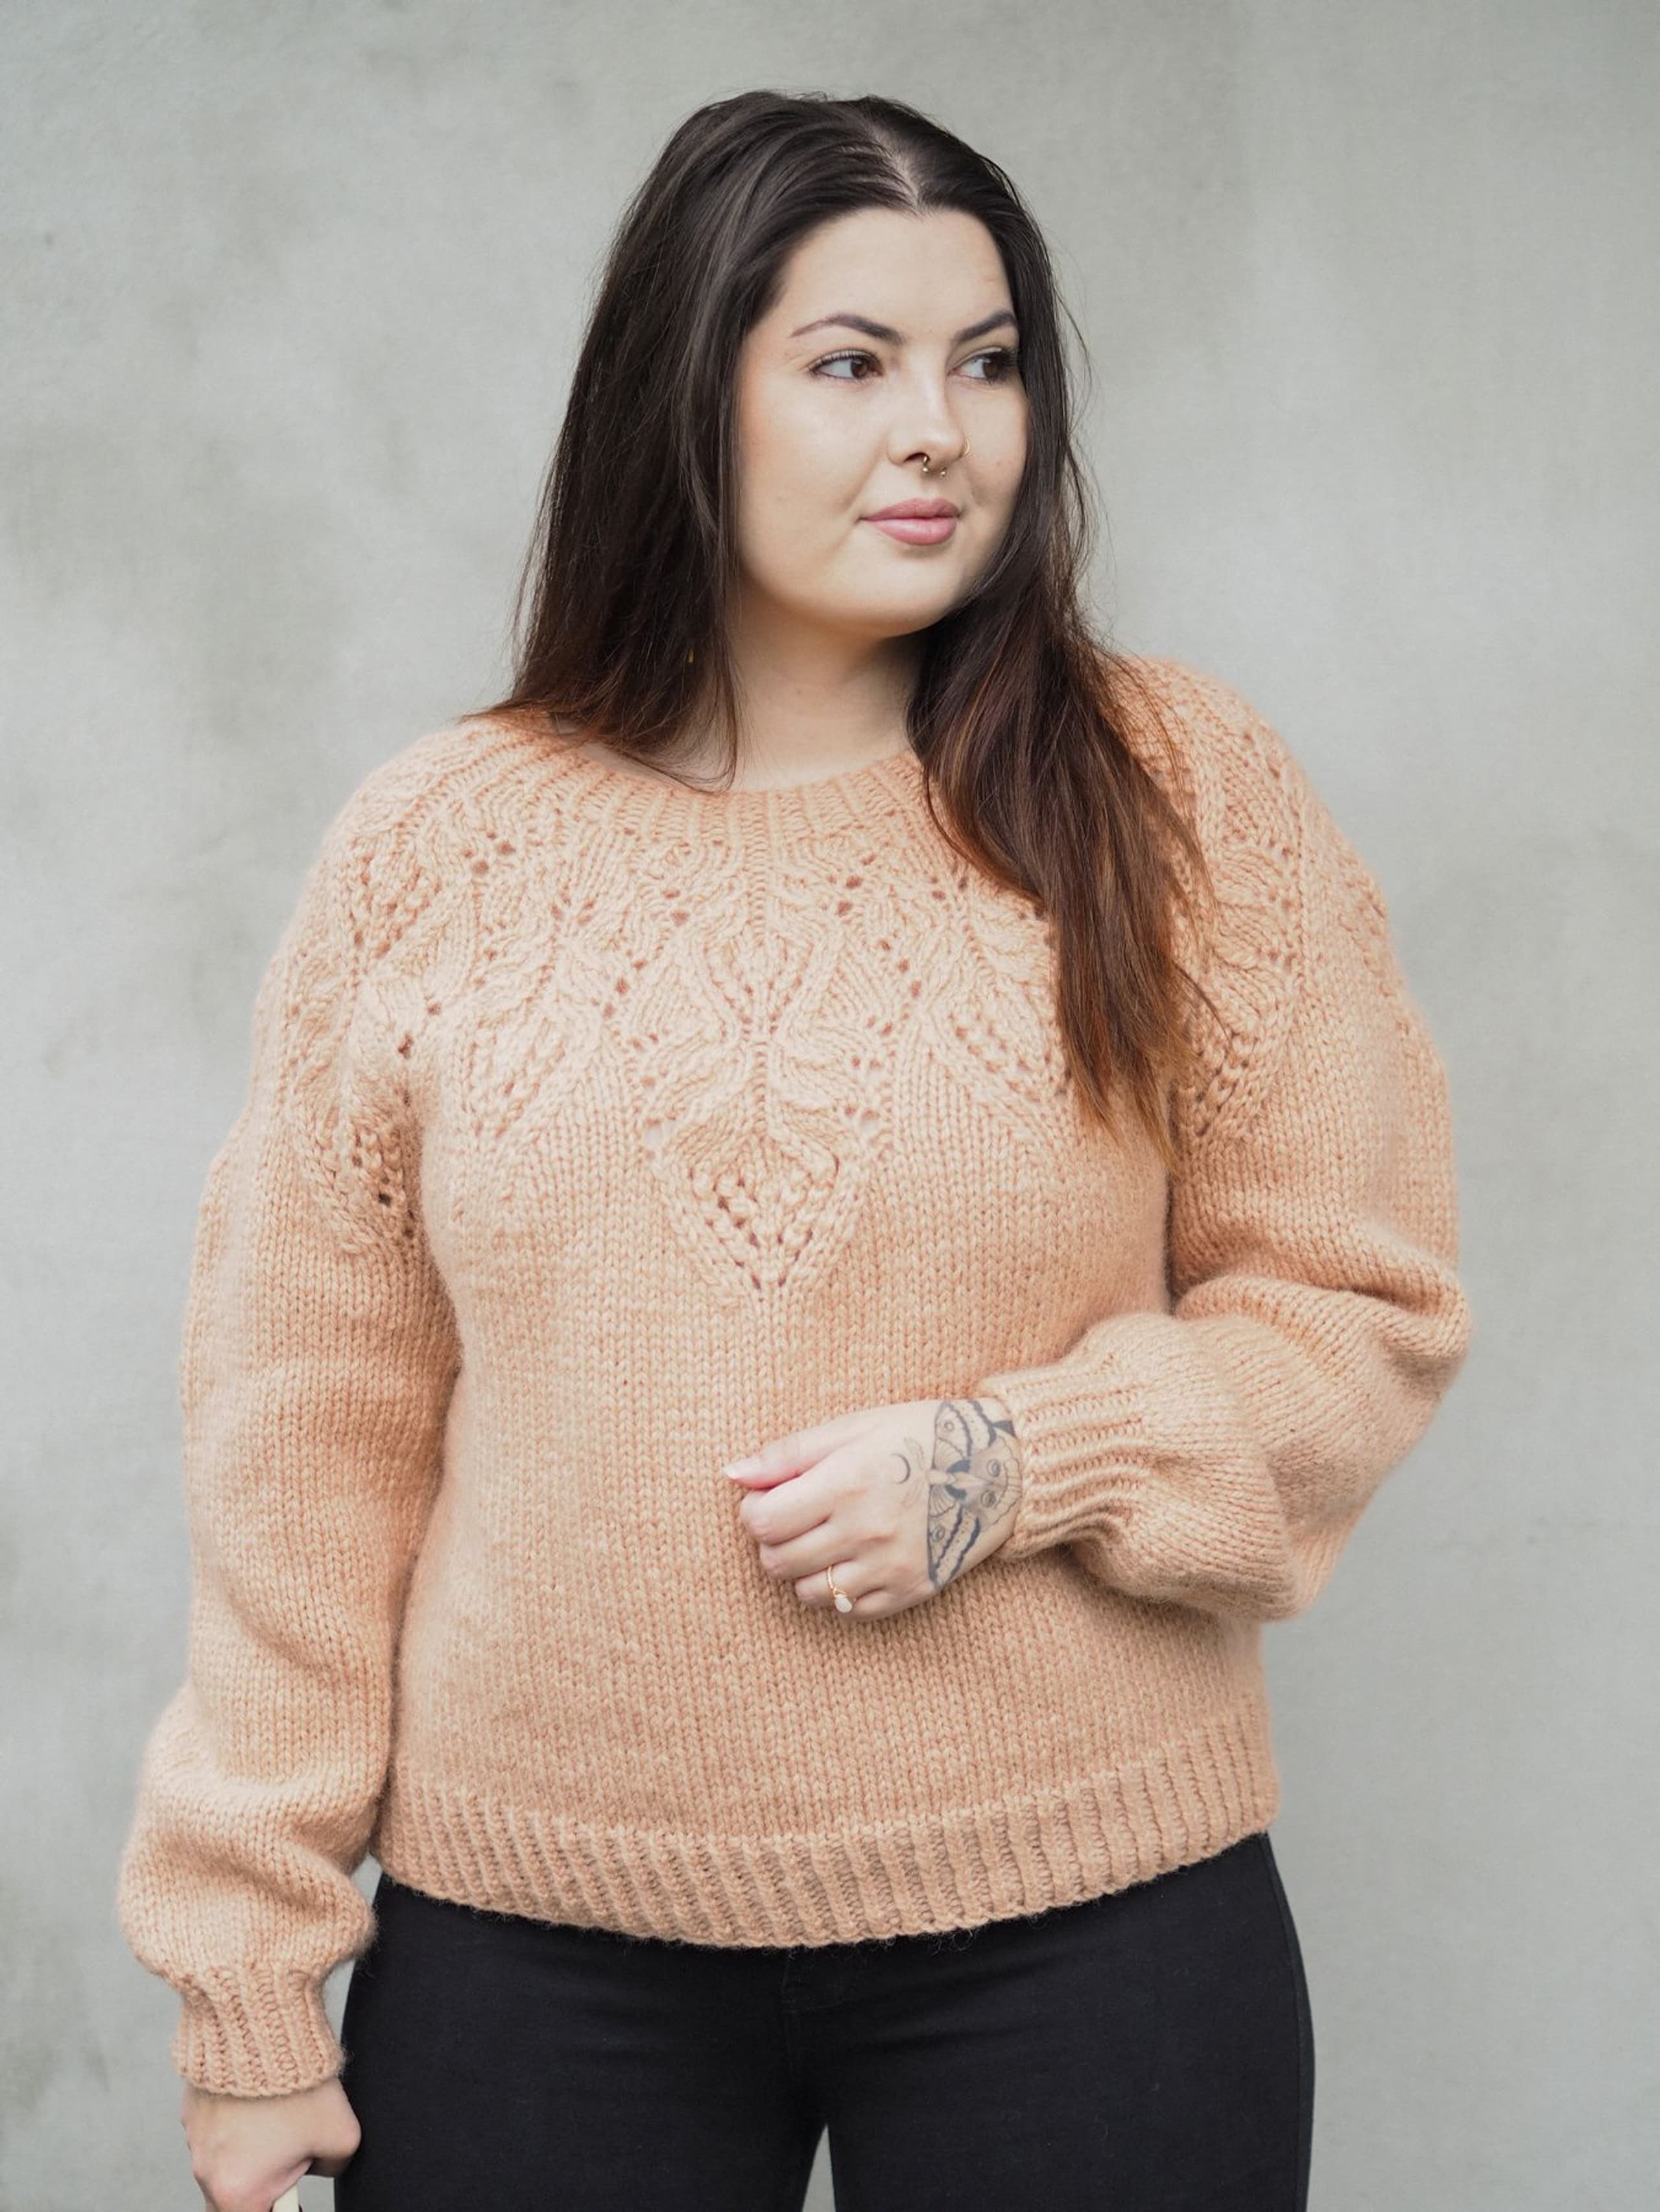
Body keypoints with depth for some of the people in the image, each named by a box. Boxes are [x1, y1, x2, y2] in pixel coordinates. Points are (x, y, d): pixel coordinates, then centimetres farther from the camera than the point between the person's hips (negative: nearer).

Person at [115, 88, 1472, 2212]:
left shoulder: (1182, 791, -1)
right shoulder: (431, 844, 0)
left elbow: (1359, 1298, 2)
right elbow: (312, 1427, 2)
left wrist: (1018, 1461, -16)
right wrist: (255, 1981, 2)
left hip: (1086, 1928, 0)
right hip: (527, 1944, 1)